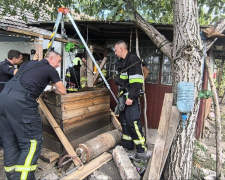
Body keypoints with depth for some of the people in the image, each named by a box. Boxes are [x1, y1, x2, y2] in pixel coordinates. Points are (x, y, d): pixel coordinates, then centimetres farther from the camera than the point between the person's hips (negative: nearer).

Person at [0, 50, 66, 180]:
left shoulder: (28, 63, 26)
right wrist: (53, 89, 33)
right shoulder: (50, 70, 7)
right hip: (20, 102, -8)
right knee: (32, 143, -1)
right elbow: (63, 91, 11)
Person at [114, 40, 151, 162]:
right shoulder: (121, 62, 19)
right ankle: (128, 148, 25)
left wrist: (131, 97, -22)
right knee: (124, 122, 13)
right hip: (123, 97, 10)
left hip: (131, 97, -10)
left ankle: (142, 152, 2)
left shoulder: (133, 59, -11)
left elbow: (136, 81, -20)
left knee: (133, 123, -11)